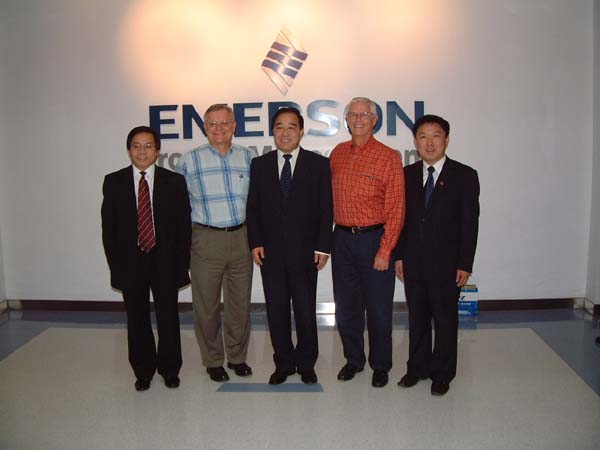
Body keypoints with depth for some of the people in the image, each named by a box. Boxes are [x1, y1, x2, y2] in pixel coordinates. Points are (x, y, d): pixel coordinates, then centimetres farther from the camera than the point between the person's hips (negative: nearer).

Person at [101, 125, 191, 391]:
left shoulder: (174, 181, 1)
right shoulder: (114, 182, 3)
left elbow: (183, 226, 0)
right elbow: (108, 227, 3)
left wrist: (181, 264, -5)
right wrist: (117, 264, -2)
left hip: (165, 261, -1)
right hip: (130, 262, 1)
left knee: (168, 318, 7)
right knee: (137, 320, 11)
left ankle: (170, 370, 26)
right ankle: (143, 371, 28)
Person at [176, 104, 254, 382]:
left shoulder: (247, 157, 6)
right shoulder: (190, 160, 0)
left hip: (240, 237, 2)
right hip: (206, 240, -2)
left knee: (240, 303, 11)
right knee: (207, 305, 7)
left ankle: (237, 357, 28)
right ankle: (213, 361, 23)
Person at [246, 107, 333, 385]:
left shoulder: (319, 164, 2)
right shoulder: (259, 165, 8)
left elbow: (326, 209, 0)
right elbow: (252, 207, 8)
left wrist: (323, 247, -6)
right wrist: (255, 242, -2)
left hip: (304, 250, -2)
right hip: (270, 251, 2)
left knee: (306, 310, 6)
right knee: (276, 310, 9)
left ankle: (306, 364, 23)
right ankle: (284, 363, 23)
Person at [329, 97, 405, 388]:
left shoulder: (388, 157, -6)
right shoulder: (337, 153, 8)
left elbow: (396, 208, -9)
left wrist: (384, 251, -14)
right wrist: (326, 240, 5)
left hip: (374, 239, -4)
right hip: (342, 238, 4)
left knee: (378, 308, 6)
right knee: (346, 306, 13)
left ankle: (380, 365, 24)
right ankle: (353, 359, 31)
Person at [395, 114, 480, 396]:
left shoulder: (464, 176, -4)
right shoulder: (407, 175, 6)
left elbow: (470, 223, -6)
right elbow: (401, 217, 7)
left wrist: (465, 264, -10)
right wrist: (399, 255, 2)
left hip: (446, 263, -3)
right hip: (413, 263, 3)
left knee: (445, 319, 9)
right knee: (417, 318, 14)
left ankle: (442, 373, 24)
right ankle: (417, 367, 30)